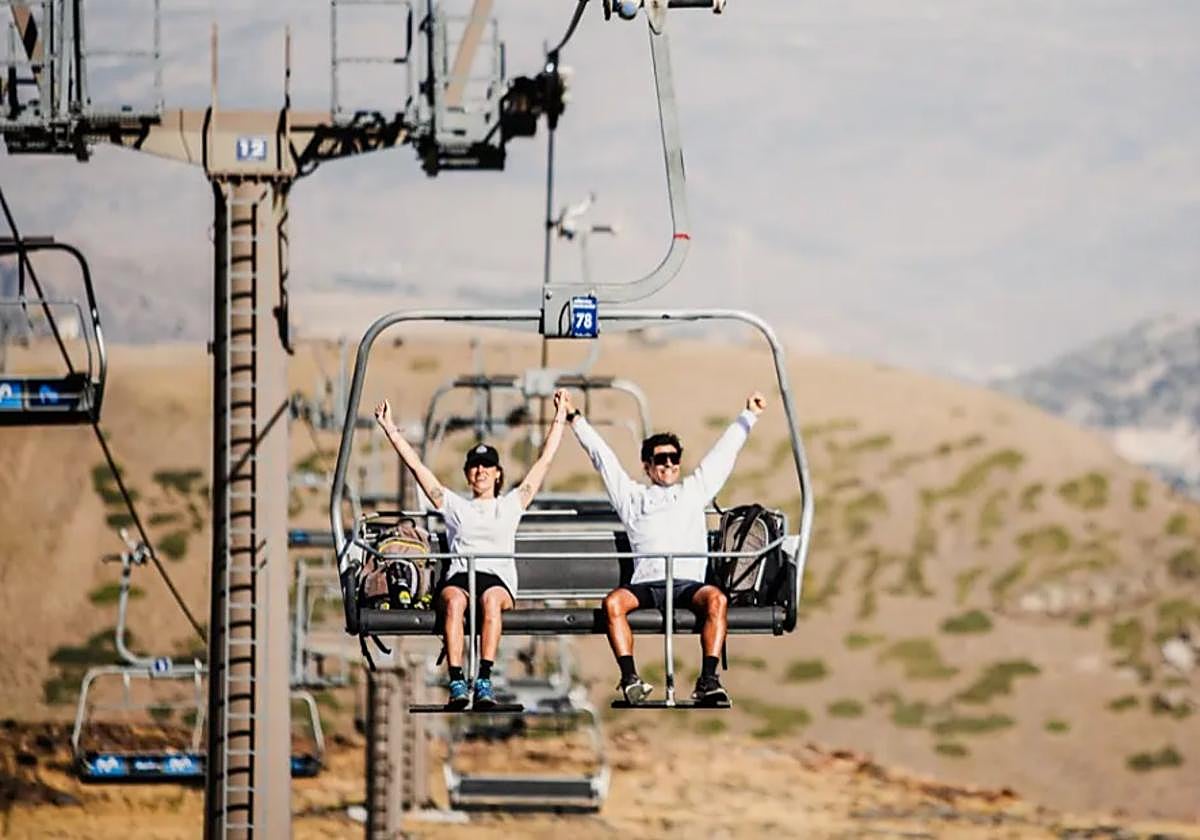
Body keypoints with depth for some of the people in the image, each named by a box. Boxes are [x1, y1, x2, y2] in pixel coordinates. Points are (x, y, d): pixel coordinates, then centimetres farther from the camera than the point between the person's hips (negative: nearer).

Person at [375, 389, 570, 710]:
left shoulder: (510, 504, 26)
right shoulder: (454, 505, 27)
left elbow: (545, 460, 27)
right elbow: (416, 466, 25)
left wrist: (559, 418, 27)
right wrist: (390, 429, 22)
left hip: (498, 578, 0)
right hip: (459, 576, 0)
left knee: (491, 599, -38)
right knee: (454, 601, -37)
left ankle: (484, 682, -49)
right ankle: (457, 683, -49)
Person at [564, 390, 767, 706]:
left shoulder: (693, 491, 28)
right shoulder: (633, 498, 27)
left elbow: (724, 452, 32)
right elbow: (602, 457, 29)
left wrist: (749, 416, 33)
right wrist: (575, 419, 30)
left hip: (688, 584, 0)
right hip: (646, 584, 0)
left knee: (716, 599, -34)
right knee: (613, 602, -32)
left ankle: (708, 679, -40)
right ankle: (630, 678, -40)